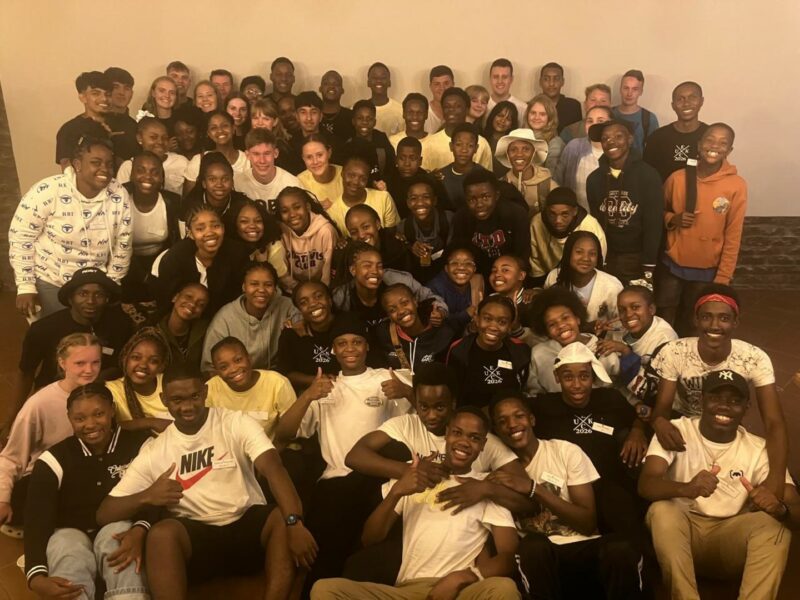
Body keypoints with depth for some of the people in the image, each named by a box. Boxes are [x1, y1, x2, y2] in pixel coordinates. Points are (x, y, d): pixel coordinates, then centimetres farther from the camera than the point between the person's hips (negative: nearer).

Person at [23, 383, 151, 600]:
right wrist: (37, 577, -27)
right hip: (69, 532, 0)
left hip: (119, 529, 1)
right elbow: (37, 521, -9)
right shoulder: (53, 461, -1)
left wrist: (140, 530, -28)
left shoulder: (139, 445, -1)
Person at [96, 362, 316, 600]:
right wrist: (146, 496, -20)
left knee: (284, 519, -31)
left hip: (248, 523, 0)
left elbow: (273, 468, -19)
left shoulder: (236, 423, -3)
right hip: (196, 535, 1)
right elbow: (103, 514, 2)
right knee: (161, 533, -31)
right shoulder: (154, 452, 3)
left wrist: (294, 522, -36)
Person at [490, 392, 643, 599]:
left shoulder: (567, 452, 1)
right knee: (532, 545, -36)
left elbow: (588, 524, -6)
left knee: (620, 549, -34)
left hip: (582, 548, 0)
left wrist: (534, 489, -14)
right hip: (538, 558, 1)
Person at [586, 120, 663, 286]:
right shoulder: (594, 179, 3)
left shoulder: (648, 175, -8)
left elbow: (654, 224, -10)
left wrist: (649, 268, -14)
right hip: (606, 259, 3)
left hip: (637, 259, -3)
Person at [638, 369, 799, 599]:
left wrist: (779, 508, -36)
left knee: (774, 522, -26)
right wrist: (687, 489, -45)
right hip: (683, 532, -1)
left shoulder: (759, 449, -1)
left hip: (731, 541, 2)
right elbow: (645, 485, -22)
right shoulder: (676, 431, -7)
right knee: (662, 510, -32)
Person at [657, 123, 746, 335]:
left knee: (690, 325, 14)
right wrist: (672, 219, -11)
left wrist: (722, 278, -6)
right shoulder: (677, 178, -7)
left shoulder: (737, 186, -11)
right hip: (671, 265, 1)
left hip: (707, 270, -1)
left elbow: (733, 237, -7)